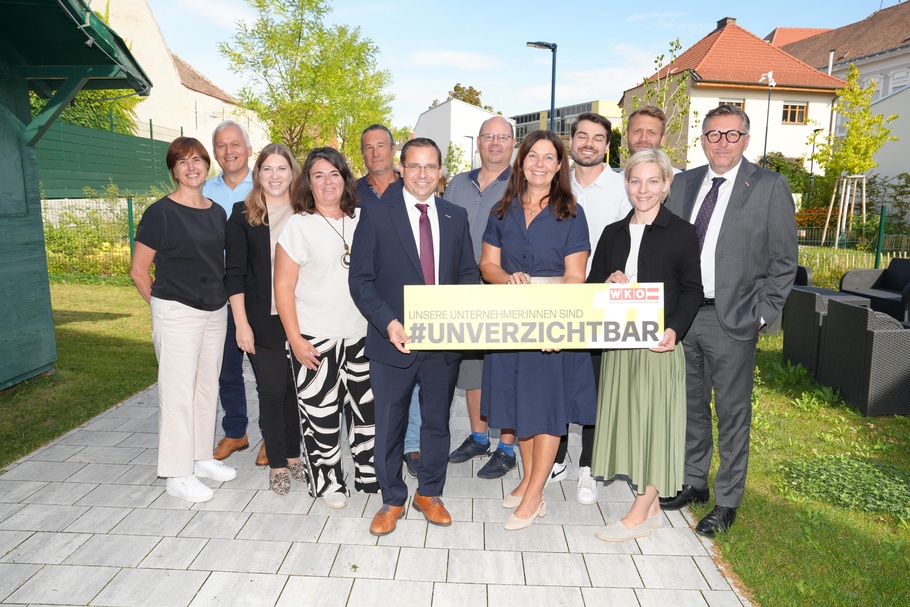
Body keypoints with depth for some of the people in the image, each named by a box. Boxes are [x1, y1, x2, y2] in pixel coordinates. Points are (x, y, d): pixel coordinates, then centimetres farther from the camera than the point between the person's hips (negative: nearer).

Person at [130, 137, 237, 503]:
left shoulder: (217, 212, 9)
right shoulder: (160, 213, -8)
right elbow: (138, 271, -5)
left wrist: (223, 300, 11)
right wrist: (164, 304, 2)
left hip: (215, 312, 6)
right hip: (177, 314, -6)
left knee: (207, 387, 14)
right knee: (178, 392, -1)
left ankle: (202, 458, 29)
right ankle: (178, 475, 10)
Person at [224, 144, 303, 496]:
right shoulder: (243, 216, 0)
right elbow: (235, 273, -2)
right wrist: (241, 323, -8)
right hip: (262, 318, -2)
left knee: (295, 387, 10)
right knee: (272, 390, 3)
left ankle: (293, 456, 27)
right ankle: (277, 465, 18)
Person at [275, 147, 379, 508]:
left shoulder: (360, 219, 6)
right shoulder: (298, 225, -5)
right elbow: (283, 286, -7)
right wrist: (295, 340, -11)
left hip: (359, 334, 4)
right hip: (315, 339, -4)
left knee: (367, 407, 11)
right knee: (321, 414, 5)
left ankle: (370, 473, 29)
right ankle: (327, 482, 25)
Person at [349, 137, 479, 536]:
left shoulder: (456, 217, 8)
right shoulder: (376, 215, -3)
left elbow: (468, 274, 9)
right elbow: (361, 279, -6)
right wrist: (388, 322, -20)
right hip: (393, 340, -2)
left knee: (437, 421, 16)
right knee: (390, 424, 10)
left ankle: (430, 494, 36)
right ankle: (392, 500, 31)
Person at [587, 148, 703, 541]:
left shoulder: (681, 233, -2)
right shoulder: (613, 233, 11)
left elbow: (692, 291, -3)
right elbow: (592, 283, 13)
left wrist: (675, 329, -19)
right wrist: (607, 283, -9)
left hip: (659, 345, -5)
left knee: (655, 422, 1)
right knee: (627, 420, 9)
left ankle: (637, 516, 12)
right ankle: (650, 507, 26)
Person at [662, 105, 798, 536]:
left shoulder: (770, 187, -4)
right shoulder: (683, 183, 9)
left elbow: (783, 262, -4)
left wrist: (761, 315, -9)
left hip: (732, 321, -4)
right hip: (681, 315, 5)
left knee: (732, 413, 7)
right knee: (692, 405, 17)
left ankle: (727, 502, 22)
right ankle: (694, 483, 35)